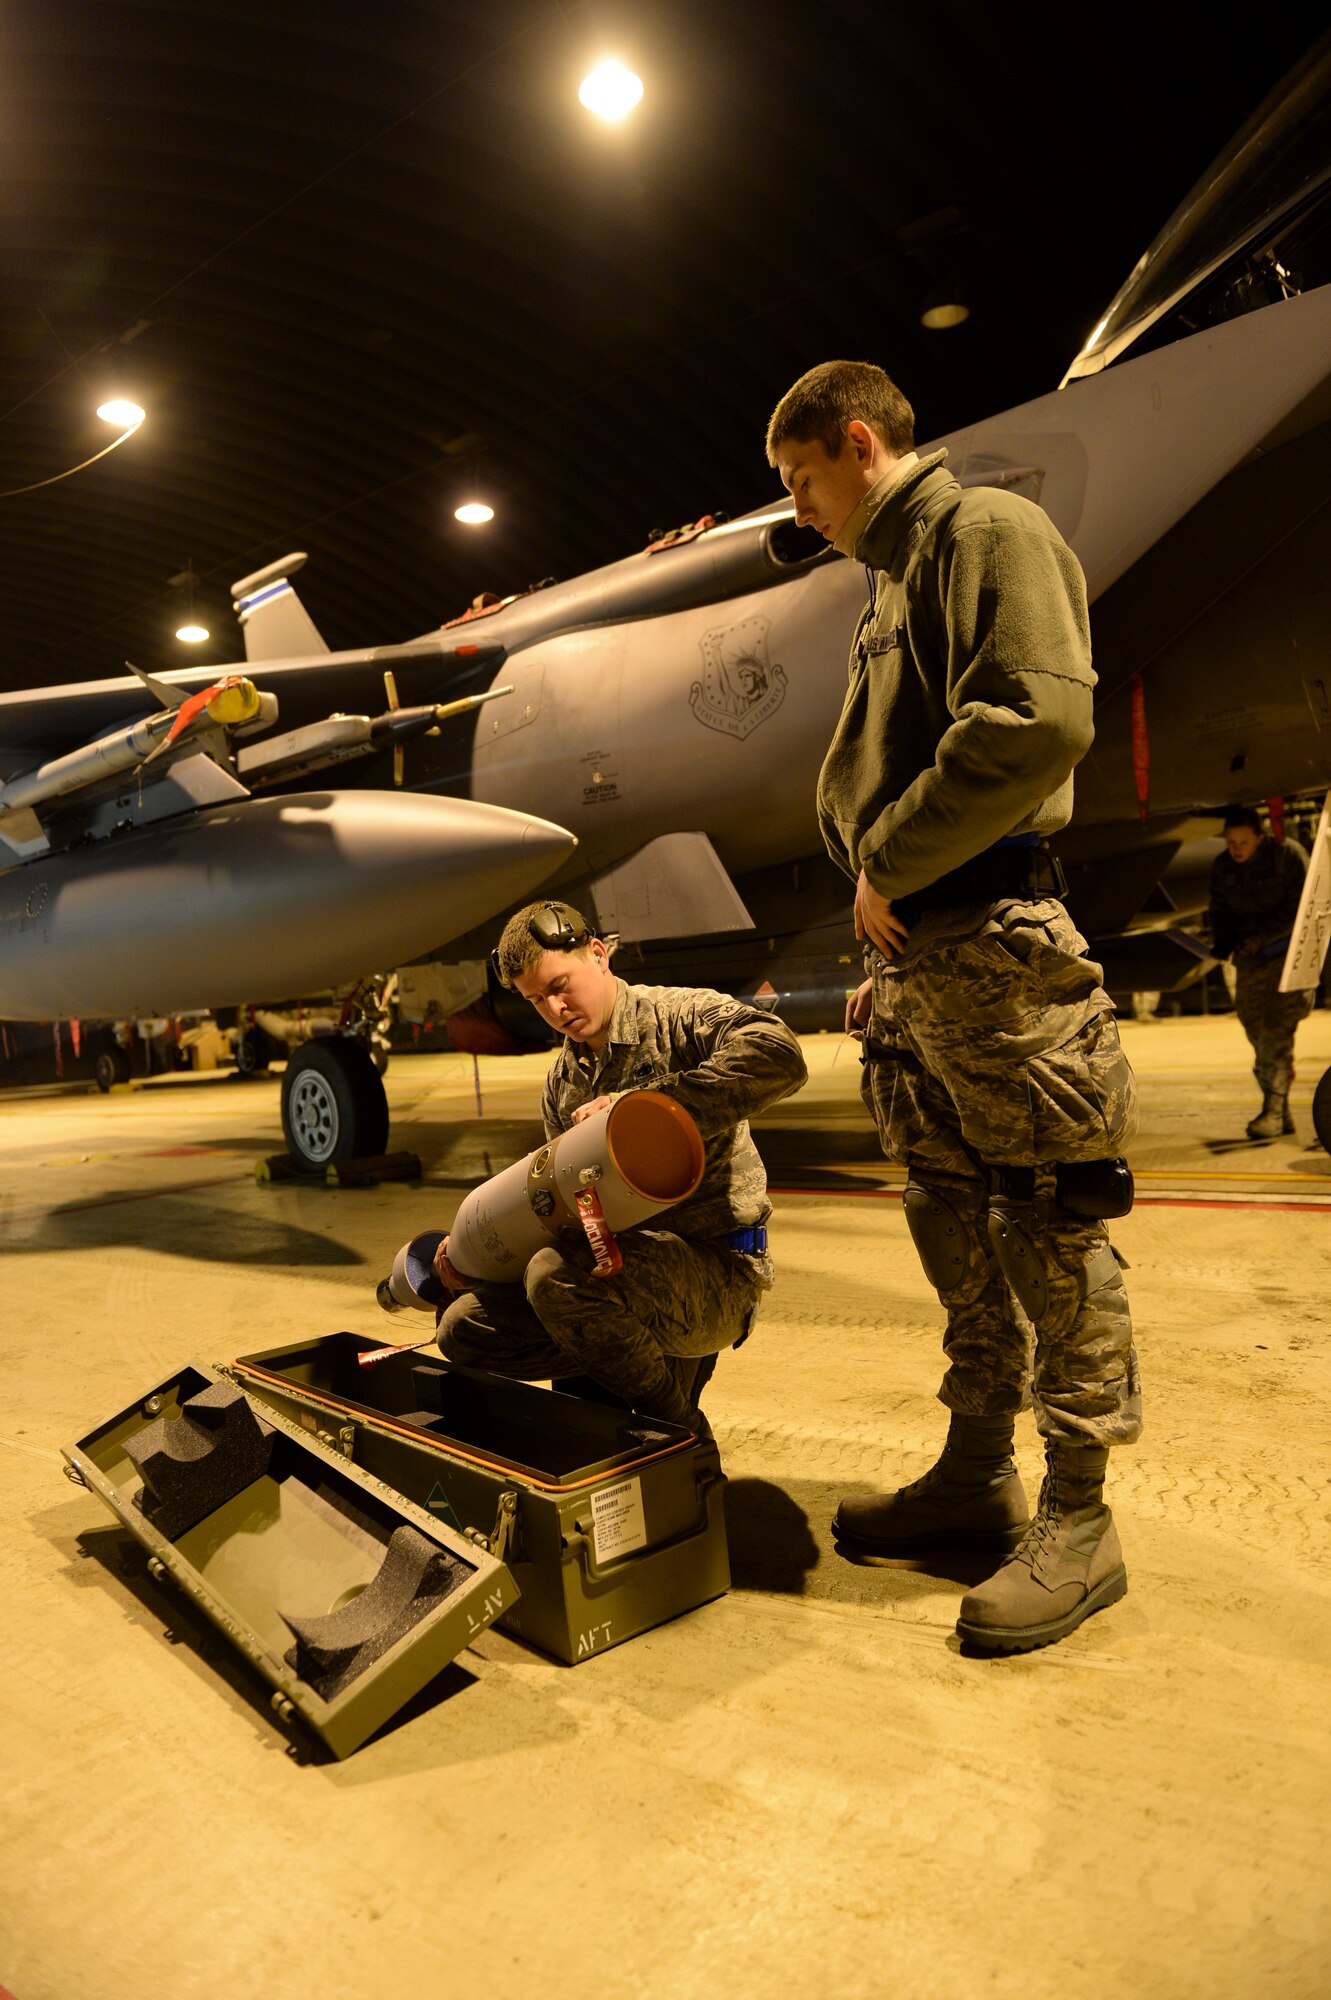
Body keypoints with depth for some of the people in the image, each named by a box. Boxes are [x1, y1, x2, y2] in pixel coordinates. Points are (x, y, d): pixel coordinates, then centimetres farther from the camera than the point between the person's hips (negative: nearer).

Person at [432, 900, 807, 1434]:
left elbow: (779, 1057, -29)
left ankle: (678, 1432, -9)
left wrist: (641, 1102, -28)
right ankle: (662, 1360, 6)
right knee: (463, 1328, 1)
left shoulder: (679, 1015, -8)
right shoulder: (561, 1081, 15)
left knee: (558, 1274, -33)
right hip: (620, 1263, 8)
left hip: (715, 1267, -8)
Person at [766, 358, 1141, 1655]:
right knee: (954, 1228, 13)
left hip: (991, 940, -9)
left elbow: (1039, 721, -20)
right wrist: (887, 947, 12)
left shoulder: (989, 532, -3)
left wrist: (892, 864, -13)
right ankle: (976, 1477, 25)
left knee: (1049, 1231, -2)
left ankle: (1077, 1522, 10)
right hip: (914, 947, 9)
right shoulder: (895, 576, 24)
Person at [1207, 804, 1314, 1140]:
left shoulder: (1288, 855, -12)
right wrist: (1222, 944, -6)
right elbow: (1220, 911, 12)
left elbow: (1300, 908, -13)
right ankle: (1280, 1112, 13)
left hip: (1290, 952, -5)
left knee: (1278, 1028, -15)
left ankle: (1273, 1112, -13)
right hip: (1251, 956, 5)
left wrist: (1262, 937, -20)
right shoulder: (1221, 867, 4)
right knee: (1256, 1029, 3)